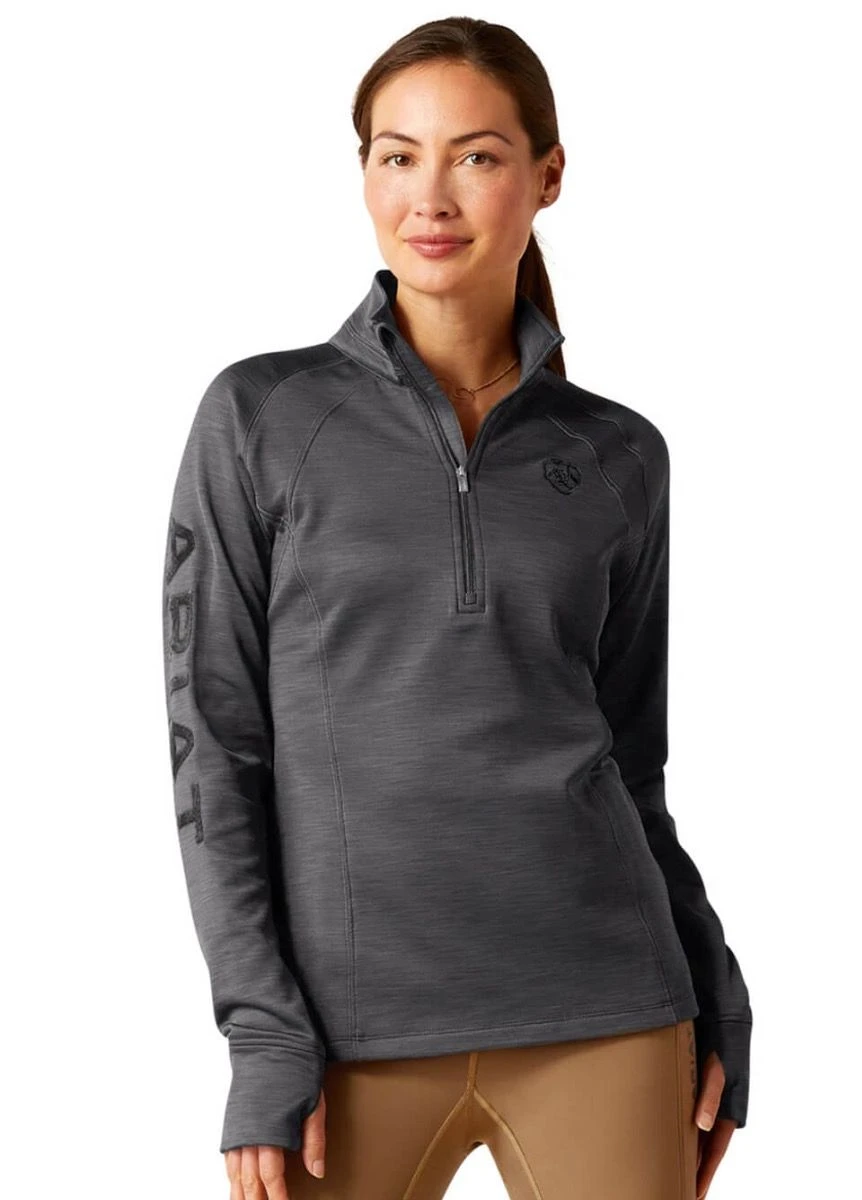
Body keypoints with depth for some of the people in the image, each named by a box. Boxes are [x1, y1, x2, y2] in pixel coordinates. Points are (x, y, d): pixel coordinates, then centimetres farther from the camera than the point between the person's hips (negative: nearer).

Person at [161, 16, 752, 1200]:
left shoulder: (620, 457, 9)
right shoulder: (261, 418, 2)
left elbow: (630, 758, 14)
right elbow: (216, 742, -1)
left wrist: (717, 1003, 6)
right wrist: (262, 1032, -7)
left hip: (600, 1015, 2)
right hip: (361, 1027, -1)